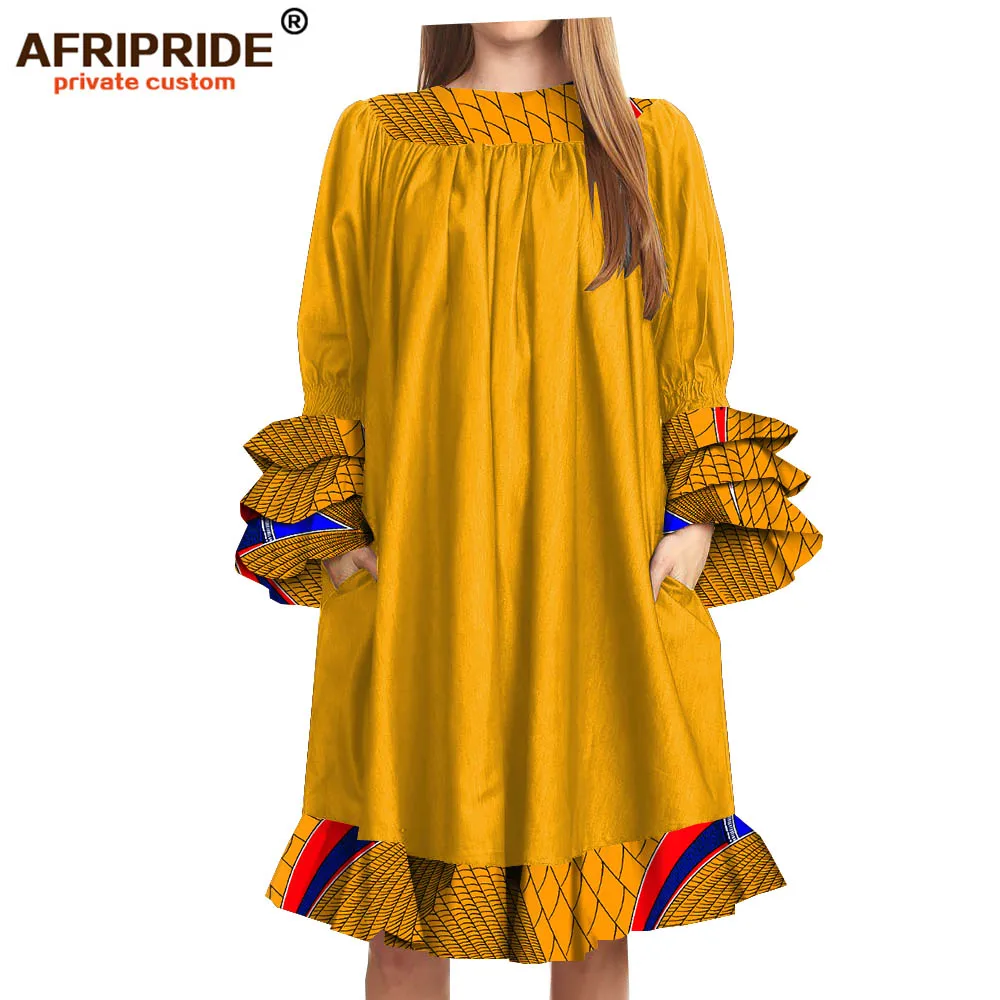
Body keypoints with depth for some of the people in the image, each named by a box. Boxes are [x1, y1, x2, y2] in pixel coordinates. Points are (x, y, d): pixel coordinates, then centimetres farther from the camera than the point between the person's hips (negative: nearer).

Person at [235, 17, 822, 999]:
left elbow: (694, 347, 8)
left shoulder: (653, 142, 9)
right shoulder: (373, 140, 9)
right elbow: (333, 347, 8)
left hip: (599, 560, 1)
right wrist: (333, 520, 1)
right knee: (412, 884, 7)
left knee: (596, 880, 9)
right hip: (422, 555, 0)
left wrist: (696, 510, -2)